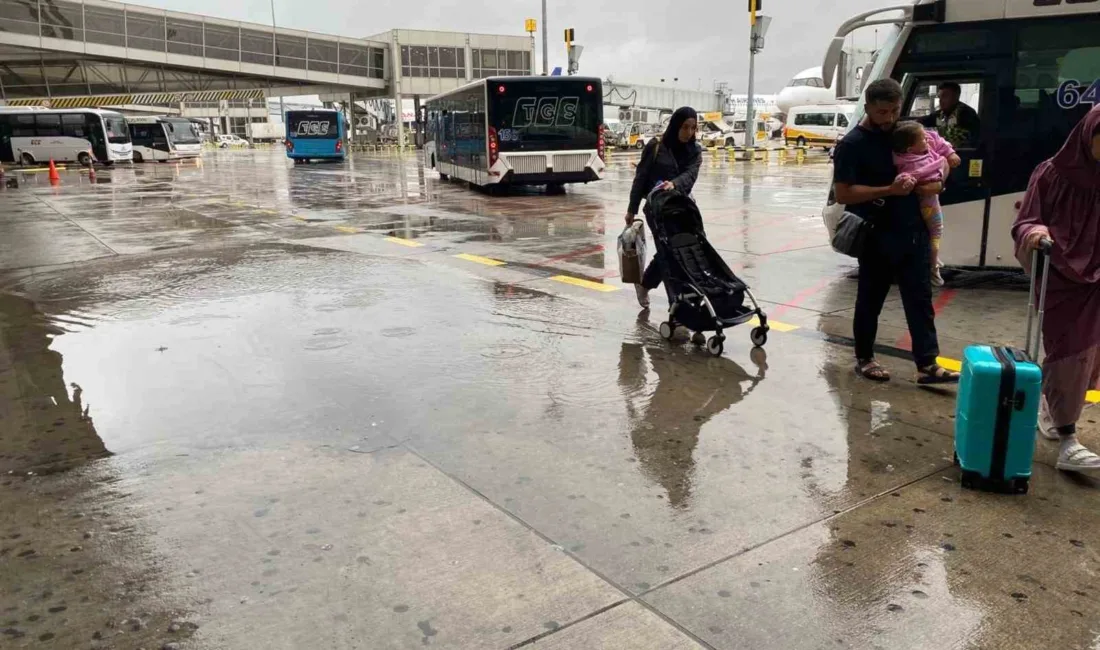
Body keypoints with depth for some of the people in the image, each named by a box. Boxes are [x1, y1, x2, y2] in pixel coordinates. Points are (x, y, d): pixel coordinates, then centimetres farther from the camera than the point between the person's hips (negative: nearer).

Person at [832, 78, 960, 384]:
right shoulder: (852, 144, -9)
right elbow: (843, 193, -17)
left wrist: (935, 181, 1)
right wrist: (889, 190, -22)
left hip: (914, 232, 6)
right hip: (877, 237, -5)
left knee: (920, 299, 4)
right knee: (871, 300, 8)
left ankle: (928, 365, 8)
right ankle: (864, 359, 22)